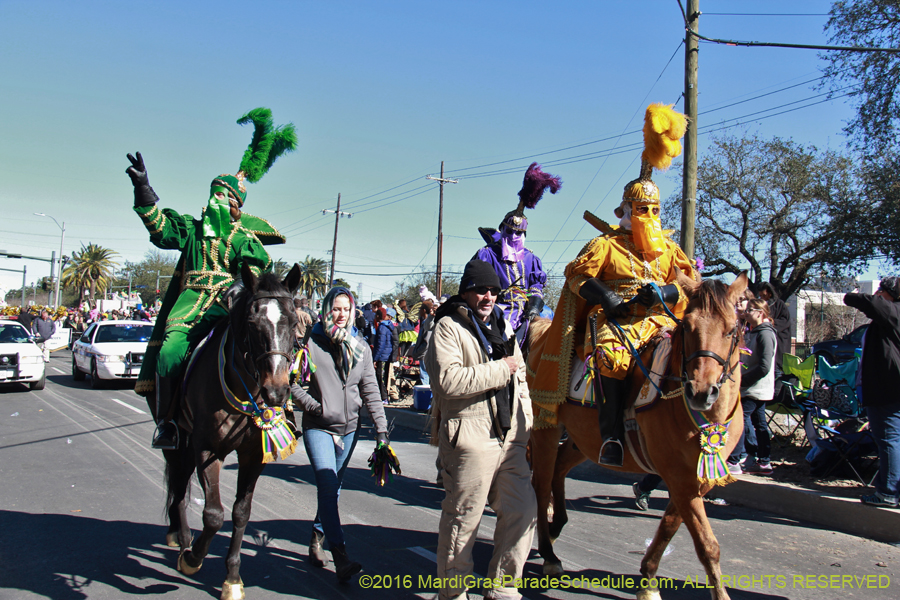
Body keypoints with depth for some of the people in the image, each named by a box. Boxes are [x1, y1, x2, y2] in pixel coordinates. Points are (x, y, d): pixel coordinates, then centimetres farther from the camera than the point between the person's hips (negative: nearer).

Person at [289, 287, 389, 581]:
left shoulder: (360, 347, 4)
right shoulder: (311, 342, -6)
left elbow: (370, 390, 3)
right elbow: (292, 380, -3)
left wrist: (381, 428, -2)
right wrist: (311, 404, -14)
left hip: (348, 426, 4)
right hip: (318, 427, -4)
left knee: (334, 485, 15)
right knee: (327, 483, -17)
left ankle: (317, 538, 36)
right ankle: (340, 556, -17)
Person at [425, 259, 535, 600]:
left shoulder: (502, 326, 19)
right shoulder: (449, 327, -5)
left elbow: (519, 374, 26)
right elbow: (448, 380, -21)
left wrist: (525, 423, 17)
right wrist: (499, 369, -15)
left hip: (510, 437, 7)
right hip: (470, 439, -7)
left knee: (523, 510, 8)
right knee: (463, 520, 2)